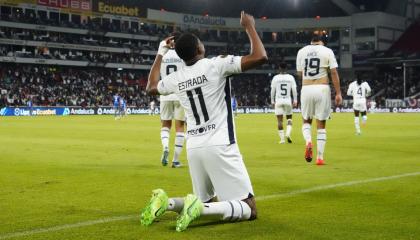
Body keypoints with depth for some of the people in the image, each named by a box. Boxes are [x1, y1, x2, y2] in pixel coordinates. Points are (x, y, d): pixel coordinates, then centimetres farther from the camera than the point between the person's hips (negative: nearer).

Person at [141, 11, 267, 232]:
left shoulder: (175, 78, 8)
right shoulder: (216, 64, -8)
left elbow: (150, 88, 30)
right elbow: (260, 57, -13)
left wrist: (160, 54, 37)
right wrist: (249, 27, 0)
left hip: (194, 148, 6)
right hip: (220, 147, -6)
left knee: (207, 201, 23)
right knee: (249, 210, -2)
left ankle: (166, 203, -3)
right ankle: (200, 207, -26)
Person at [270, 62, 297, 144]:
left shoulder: (275, 78, 0)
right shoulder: (291, 77, 1)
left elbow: (273, 90, 2)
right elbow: (294, 90, 0)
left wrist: (272, 101, 10)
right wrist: (295, 101, 7)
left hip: (278, 101, -1)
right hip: (288, 100, 1)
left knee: (280, 120, 2)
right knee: (289, 118, 16)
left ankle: (282, 138, -1)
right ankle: (288, 133, -6)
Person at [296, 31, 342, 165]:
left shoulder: (301, 52, 7)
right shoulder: (327, 51, 1)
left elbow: (299, 73, 12)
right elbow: (334, 73, -4)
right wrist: (338, 93, -2)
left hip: (306, 89, 1)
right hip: (322, 89, -1)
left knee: (306, 120, 19)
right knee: (321, 124, 7)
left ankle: (308, 141, -11)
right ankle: (320, 157, 4)